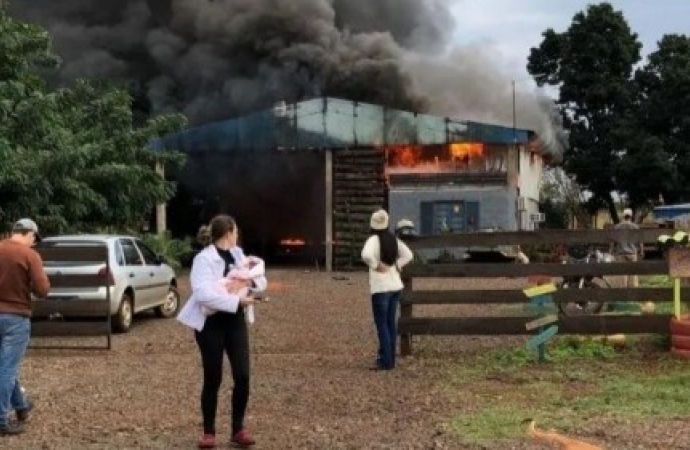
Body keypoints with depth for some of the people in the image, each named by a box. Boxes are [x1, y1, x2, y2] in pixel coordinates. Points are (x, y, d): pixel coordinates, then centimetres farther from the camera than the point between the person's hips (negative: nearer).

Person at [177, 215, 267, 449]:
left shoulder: (237, 255, 8)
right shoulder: (204, 258, -14)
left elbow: (262, 280, 9)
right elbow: (204, 295, -27)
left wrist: (248, 281, -13)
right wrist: (237, 300, -28)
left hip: (235, 321, 6)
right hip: (211, 323, -6)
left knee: (242, 376, 1)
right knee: (212, 379, 3)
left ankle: (238, 429, 14)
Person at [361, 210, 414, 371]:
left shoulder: (374, 239, -14)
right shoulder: (394, 239, 6)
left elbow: (366, 255, -32)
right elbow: (408, 255, 10)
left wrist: (376, 266, -18)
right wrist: (397, 266, 6)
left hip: (381, 287, -7)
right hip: (395, 285, 7)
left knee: (382, 324, -1)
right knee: (391, 322, 13)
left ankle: (385, 361, 0)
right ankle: (390, 358, 19)